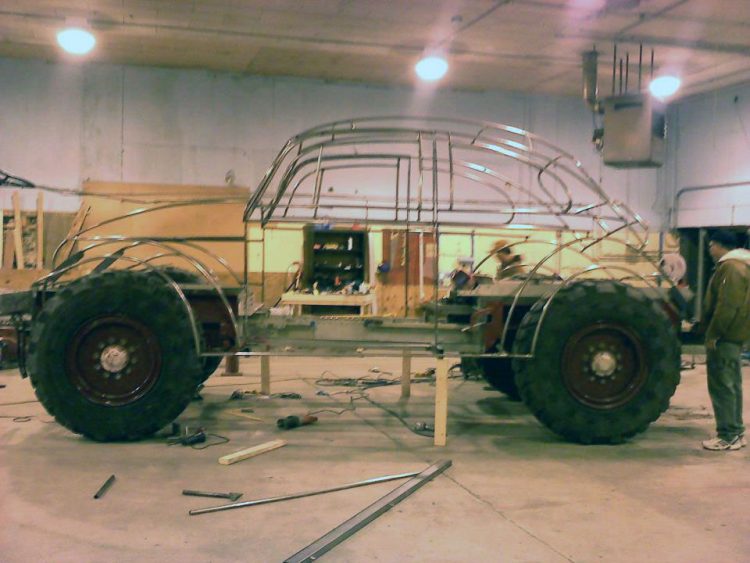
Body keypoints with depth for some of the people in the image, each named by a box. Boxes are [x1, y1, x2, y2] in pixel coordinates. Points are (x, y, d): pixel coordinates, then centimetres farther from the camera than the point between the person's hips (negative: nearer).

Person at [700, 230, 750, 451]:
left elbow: (726, 306, -24)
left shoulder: (730, 267, -17)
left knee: (721, 384, -6)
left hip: (725, 336, -11)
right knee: (731, 384, 15)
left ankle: (728, 436, -3)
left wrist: (713, 334, -19)